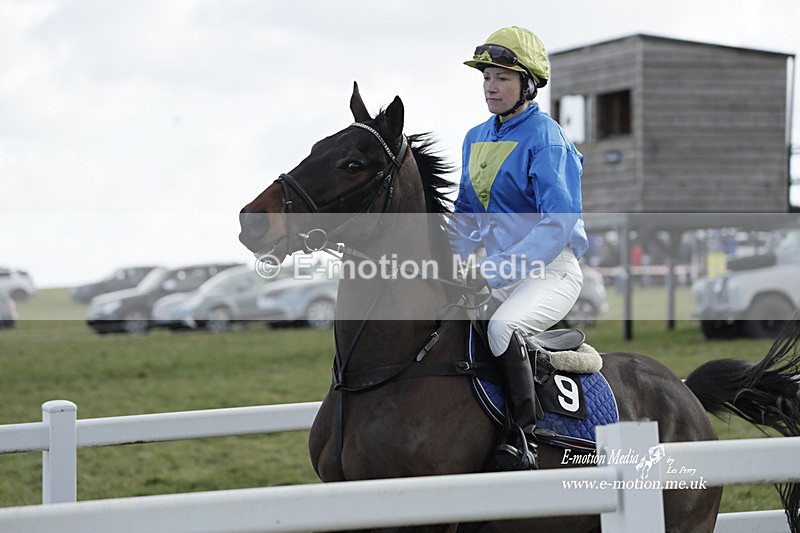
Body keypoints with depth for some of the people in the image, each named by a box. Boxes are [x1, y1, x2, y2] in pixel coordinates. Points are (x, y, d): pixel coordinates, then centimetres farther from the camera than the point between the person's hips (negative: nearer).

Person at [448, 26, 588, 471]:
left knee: (503, 326, -35)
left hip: (551, 270, -9)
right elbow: (466, 213, 23)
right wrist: (454, 261, 2)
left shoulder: (547, 140, -11)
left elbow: (560, 223, -21)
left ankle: (523, 444, -33)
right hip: (500, 272, 9)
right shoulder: (475, 139, 13)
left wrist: (494, 268, -26)